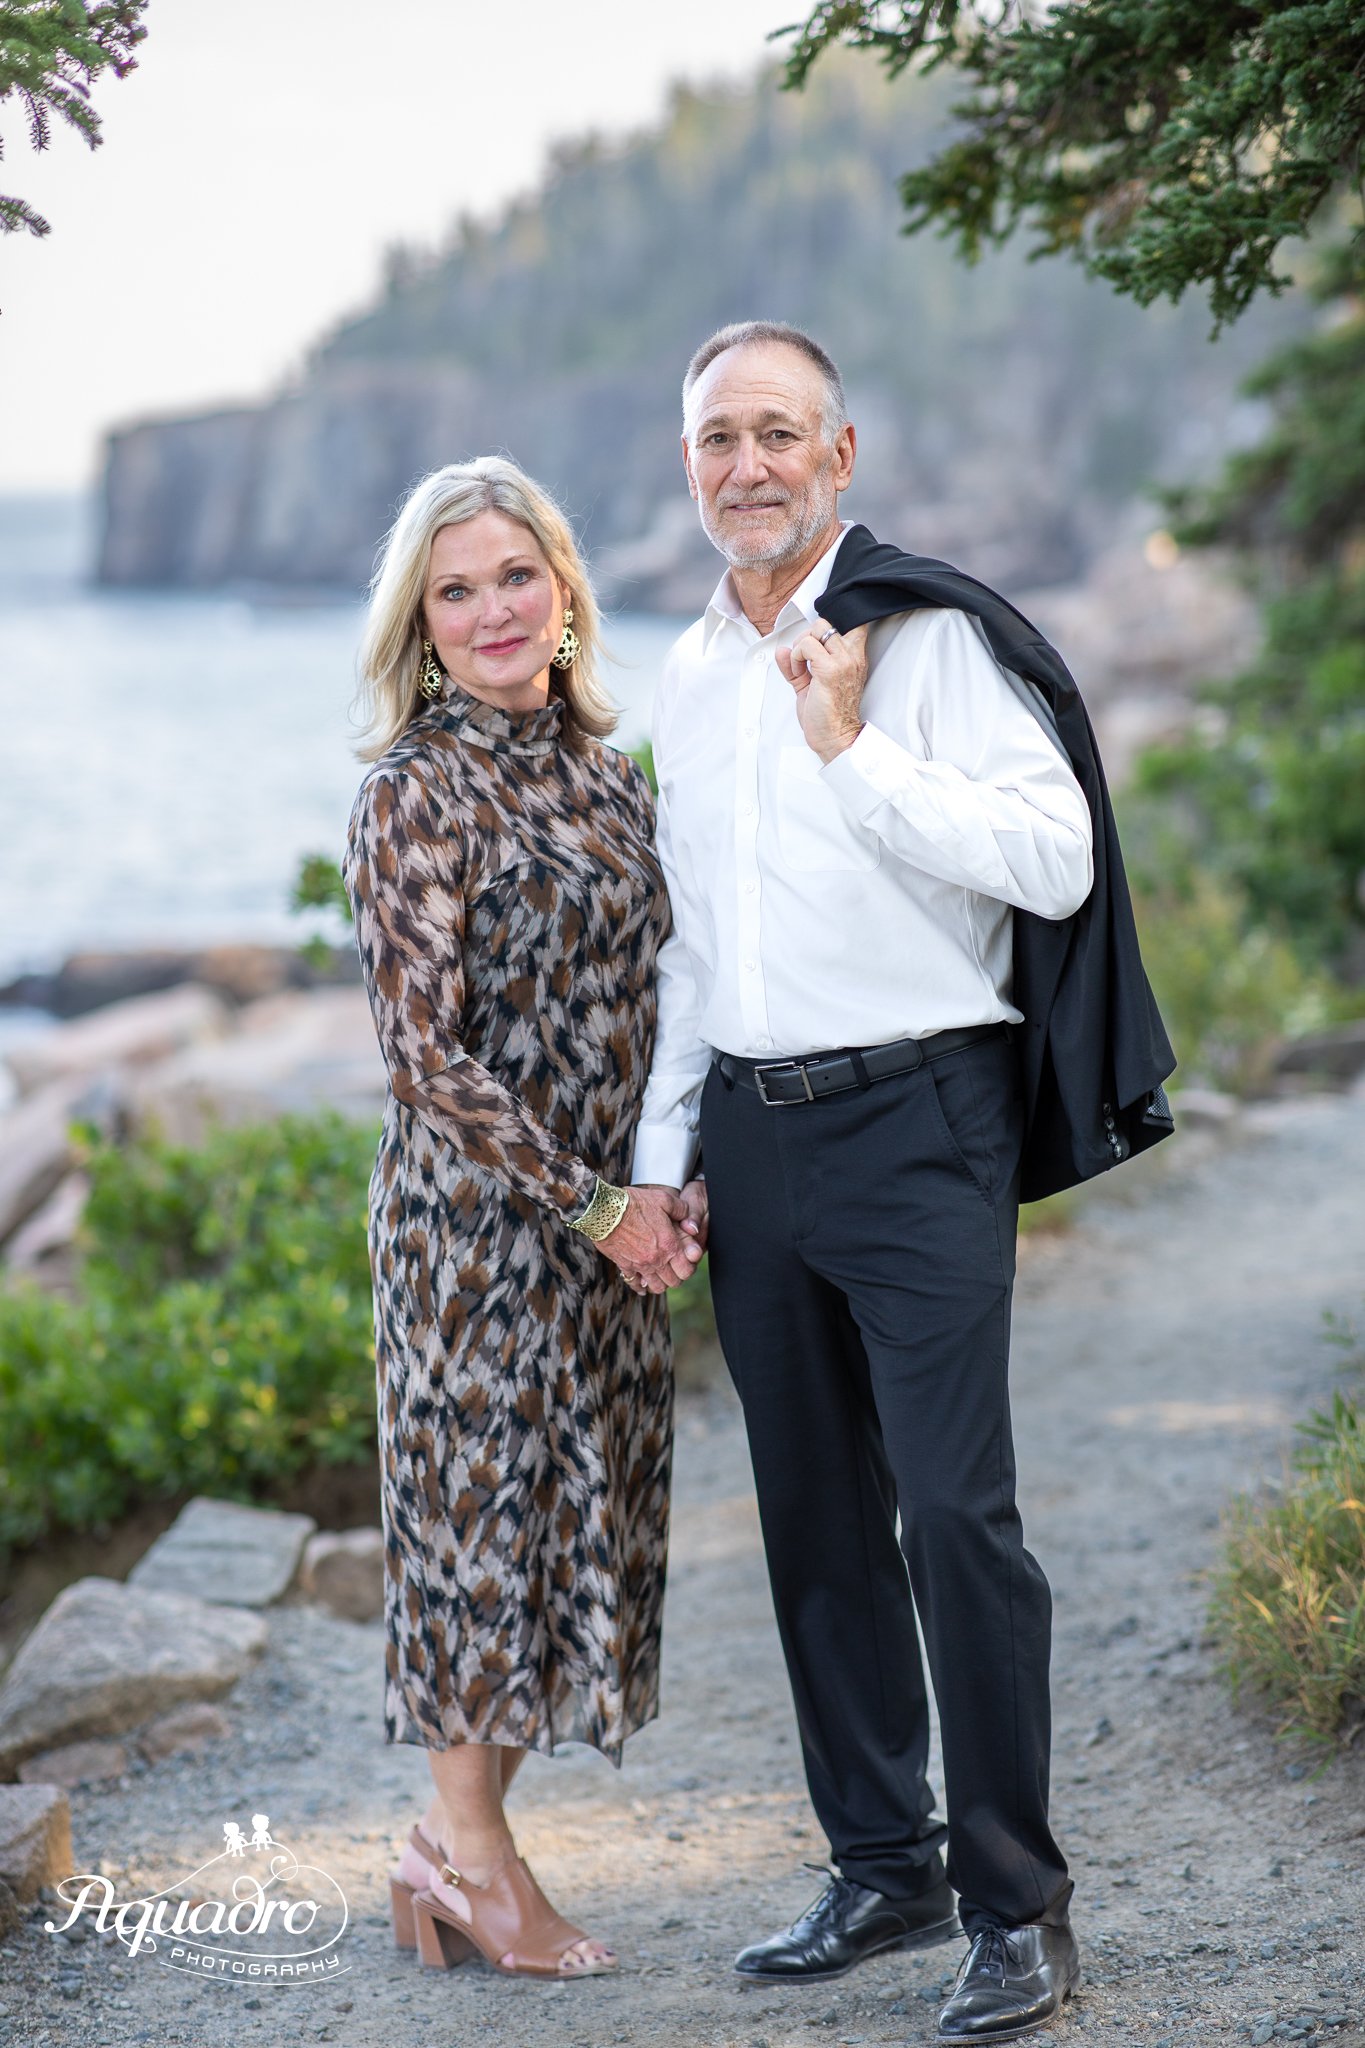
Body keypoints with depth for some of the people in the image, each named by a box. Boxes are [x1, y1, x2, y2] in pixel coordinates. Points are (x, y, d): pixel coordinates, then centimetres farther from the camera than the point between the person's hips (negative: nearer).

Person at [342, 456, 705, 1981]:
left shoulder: (602, 769, 10)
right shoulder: (416, 792, -12)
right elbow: (427, 1051, -15)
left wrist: (672, 1183, 3)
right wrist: (594, 1207, -15)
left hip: (608, 1216, 7)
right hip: (479, 1213, -7)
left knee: (579, 1513, 9)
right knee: (487, 1500, -1)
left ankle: (458, 1849, 18)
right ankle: (464, 1842, 14)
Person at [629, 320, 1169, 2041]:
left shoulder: (930, 636, -6)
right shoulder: (689, 674, 15)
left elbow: (1057, 857, -17)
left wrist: (857, 752, -21)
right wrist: (661, 1150, 17)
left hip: (913, 1118, -6)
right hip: (750, 1127, 7)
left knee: (955, 1510, -11)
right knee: (816, 1514, 11)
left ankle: (1018, 1907, -2)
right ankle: (884, 1867, 22)